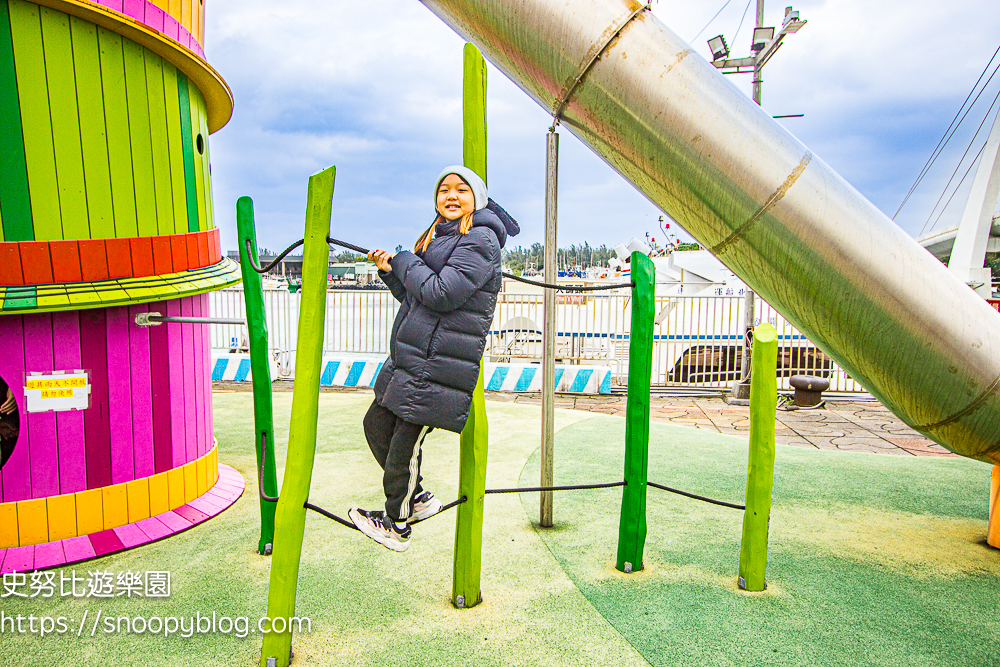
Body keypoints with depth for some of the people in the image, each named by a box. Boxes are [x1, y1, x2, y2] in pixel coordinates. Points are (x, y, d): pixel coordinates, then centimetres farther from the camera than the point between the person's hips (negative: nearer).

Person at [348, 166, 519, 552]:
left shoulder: (480, 239, -11)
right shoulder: (441, 237, 19)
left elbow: (441, 294, -22)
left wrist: (404, 262, -8)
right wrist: (391, 271, 8)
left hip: (438, 365, -10)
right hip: (411, 357, 10)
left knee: (405, 441, -1)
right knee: (377, 425, 17)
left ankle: (396, 525, 20)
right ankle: (416, 499, 32)